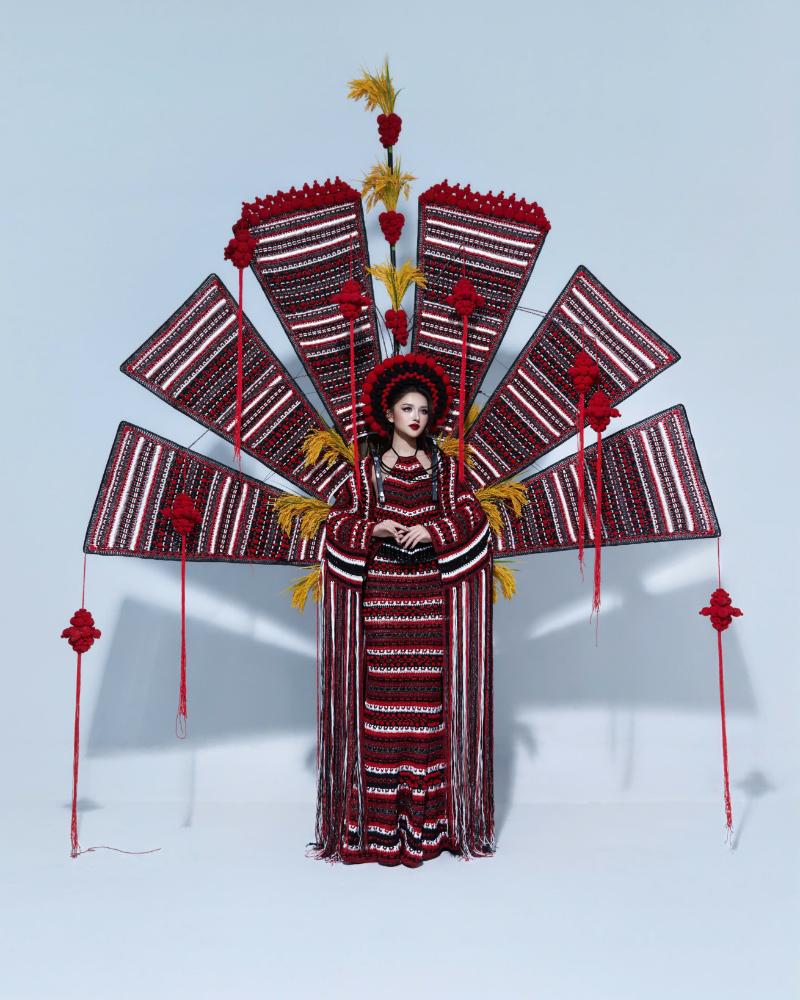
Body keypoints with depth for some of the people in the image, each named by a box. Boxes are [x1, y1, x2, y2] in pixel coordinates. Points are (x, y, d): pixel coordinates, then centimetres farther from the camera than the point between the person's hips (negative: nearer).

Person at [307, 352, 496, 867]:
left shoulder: (446, 468, 10)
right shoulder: (368, 469, 9)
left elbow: (472, 520, 2)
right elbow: (340, 524, 5)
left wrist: (430, 532, -13)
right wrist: (374, 529, -13)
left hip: (433, 596, 1)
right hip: (379, 592, 0)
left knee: (432, 696, 0)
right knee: (379, 694, -3)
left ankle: (431, 818, 9)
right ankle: (379, 821, 5)